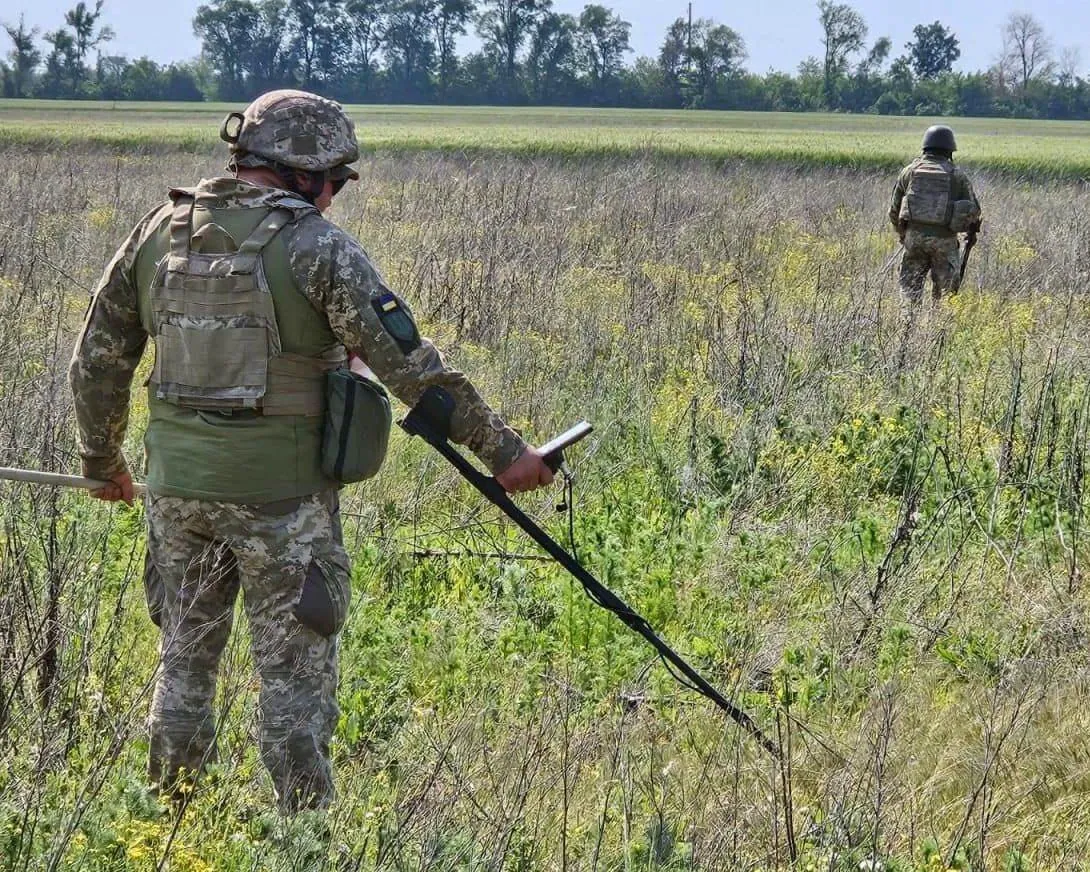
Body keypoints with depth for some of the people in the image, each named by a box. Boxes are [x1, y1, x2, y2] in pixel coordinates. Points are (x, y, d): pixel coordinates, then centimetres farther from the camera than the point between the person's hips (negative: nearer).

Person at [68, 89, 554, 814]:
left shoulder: (160, 232, 5)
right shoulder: (316, 247, -11)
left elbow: (98, 358, 11)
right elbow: (409, 364, -14)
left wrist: (102, 460, 25)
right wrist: (502, 449, -9)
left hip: (178, 484, 5)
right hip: (281, 495, -5)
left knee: (184, 662, 17)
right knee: (295, 675, 4)